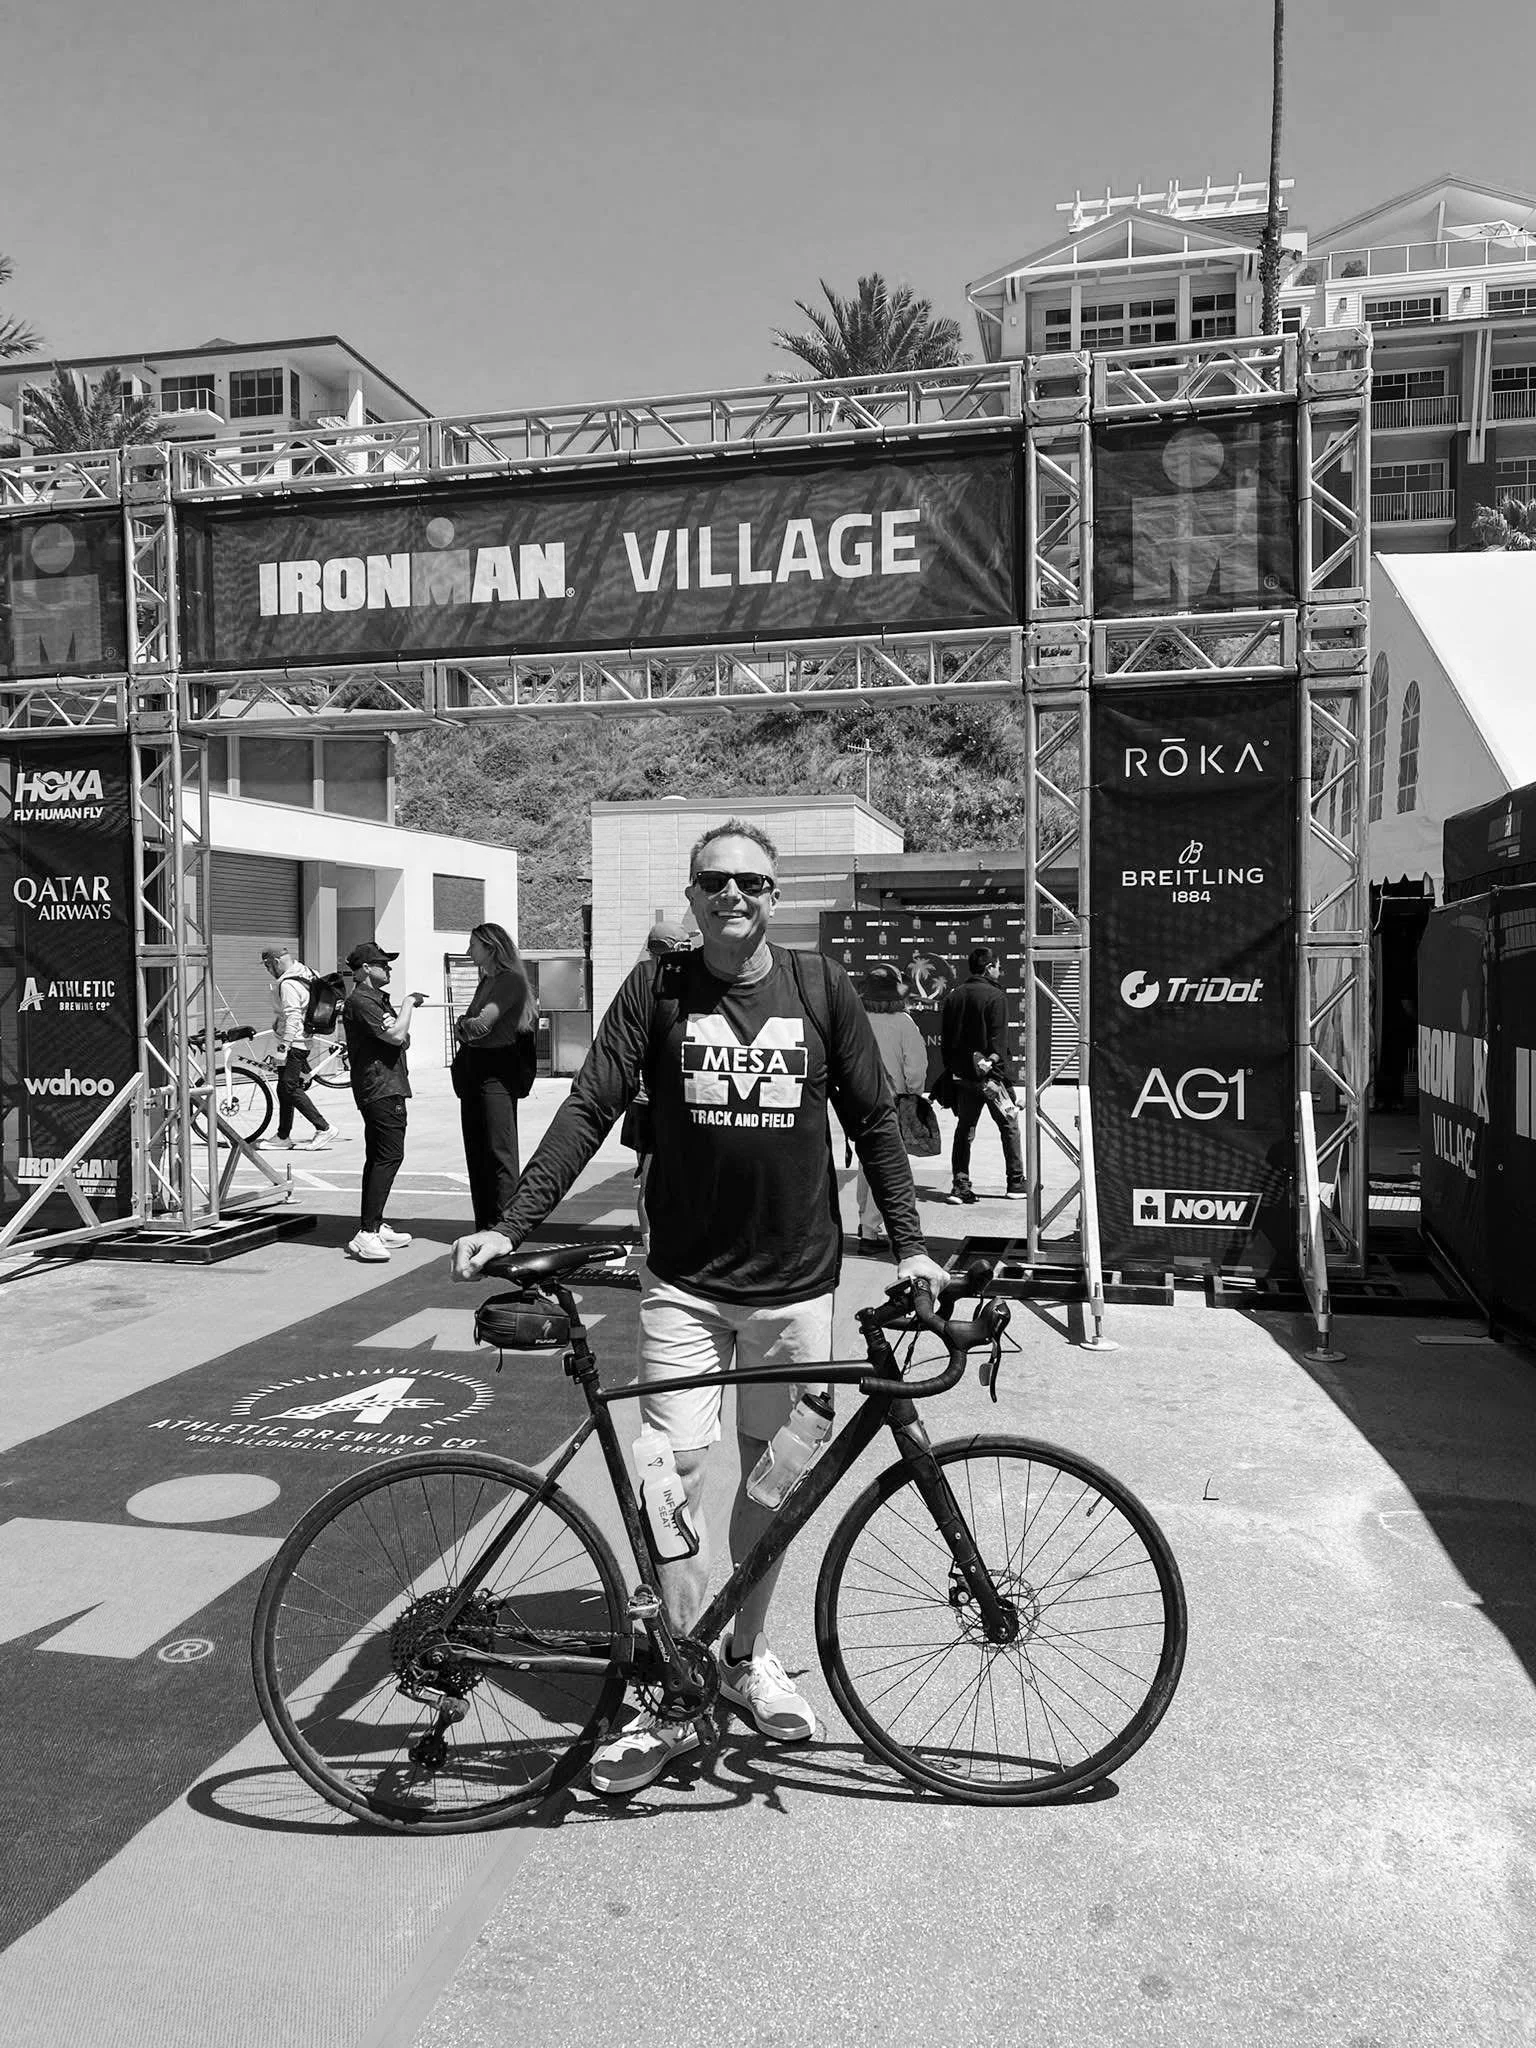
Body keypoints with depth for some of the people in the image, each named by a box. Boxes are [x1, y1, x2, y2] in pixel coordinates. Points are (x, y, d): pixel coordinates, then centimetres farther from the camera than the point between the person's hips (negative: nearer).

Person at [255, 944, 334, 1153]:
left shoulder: (288, 984, -17)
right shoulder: (305, 974, 12)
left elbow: (292, 1017, -23)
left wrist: (284, 1045, -24)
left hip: (293, 1042, -10)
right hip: (303, 1041, 10)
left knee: (290, 1089, -9)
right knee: (285, 1089, 14)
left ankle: (324, 1129, -9)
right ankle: (283, 1137, 20)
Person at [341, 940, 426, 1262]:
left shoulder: (377, 999, 21)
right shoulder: (360, 1001, -12)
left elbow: (396, 1039, 26)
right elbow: (396, 1035, -21)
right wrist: (408, 1004, -6)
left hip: (387, 1087, 11)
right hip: (380, 1088, -11)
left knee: (379, 1158, 13)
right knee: (389, 1155, -16)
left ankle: (374, 1226, 20)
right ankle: (367, 1233, -18)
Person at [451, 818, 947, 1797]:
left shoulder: (821, 987, -1)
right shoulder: (657, 989, -3)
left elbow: (874, 1118, 4)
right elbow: (590, 1109, -6)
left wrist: (910, 1245, 1)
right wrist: (511, 1224, -15)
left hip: (795, 1280, 1)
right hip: (685, 1282, -1)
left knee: (771, 1473, 12)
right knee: (676, 1470, -4)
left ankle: (747, 1655, 34)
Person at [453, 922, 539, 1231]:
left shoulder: (511, 980, -8)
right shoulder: (485, 981, 19)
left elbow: (483, 1022, -18)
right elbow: (469, 1027, 15)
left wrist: (463, 1026, 1)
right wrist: (466, 1028, -7)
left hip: (497, 1073, -9)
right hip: (473, 1071, 9)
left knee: (499, 1152, -9)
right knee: (475, 1151, 9)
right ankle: (483, 1228, 14)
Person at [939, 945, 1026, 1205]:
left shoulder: (953, 997, 9)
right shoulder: (995, 996, -8)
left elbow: (945, 1039, 11)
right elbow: (998, 1037, -17)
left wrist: (951, 1070, 15)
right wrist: (993, 1060, -16)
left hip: (962, 1074, 5)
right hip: (992, 1074, -5)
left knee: (964, 1128, 9)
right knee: (1009, 1126, 8)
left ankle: (960, 1185, 4)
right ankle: (1016, 1183, 12)